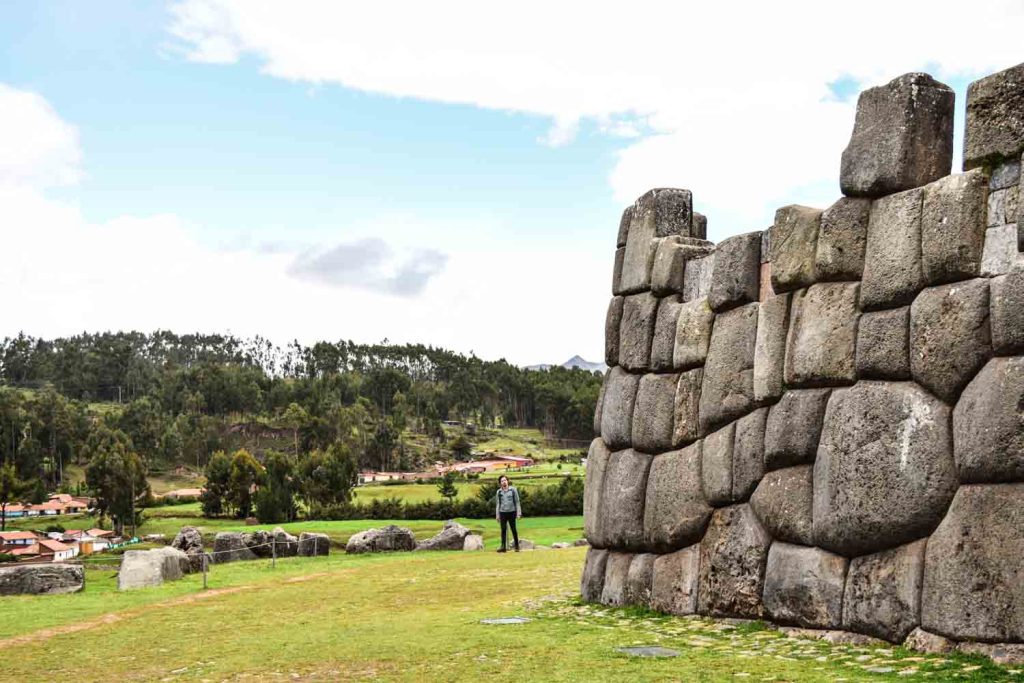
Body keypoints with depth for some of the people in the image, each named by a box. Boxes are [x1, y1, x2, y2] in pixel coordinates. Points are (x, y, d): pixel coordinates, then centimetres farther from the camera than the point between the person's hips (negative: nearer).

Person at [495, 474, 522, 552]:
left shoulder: (513, 490, -1)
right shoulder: (499, 492, 6)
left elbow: (517, 502, 1)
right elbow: (498, 504, 11)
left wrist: (519, 513, -4)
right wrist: (497, 515, 8)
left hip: (511, 512, -2)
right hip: (502, 512, 2)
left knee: (513, 529, 3)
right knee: (503, 530, 1)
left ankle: (517, 546, 11)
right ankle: (503, 546, 3)